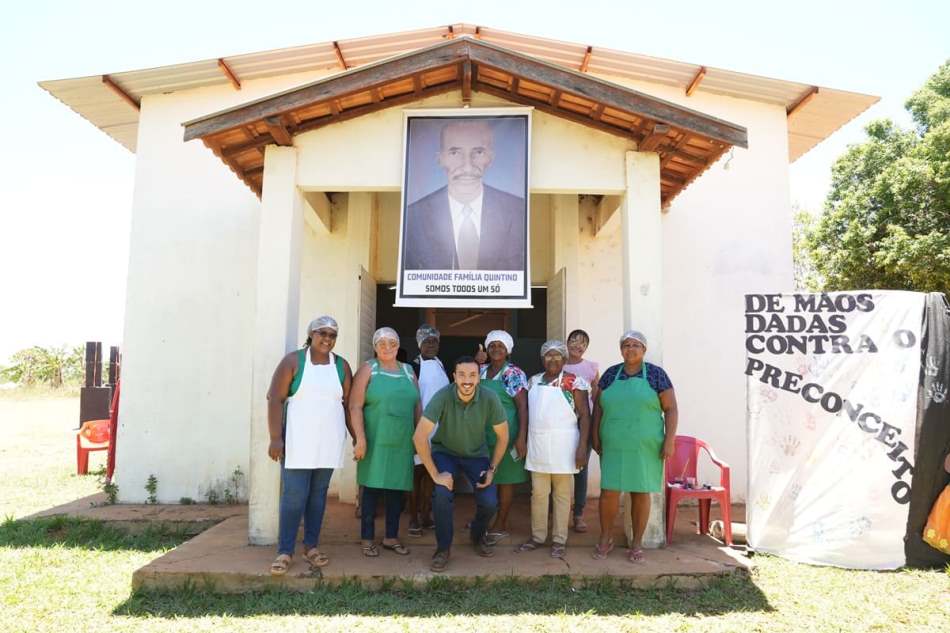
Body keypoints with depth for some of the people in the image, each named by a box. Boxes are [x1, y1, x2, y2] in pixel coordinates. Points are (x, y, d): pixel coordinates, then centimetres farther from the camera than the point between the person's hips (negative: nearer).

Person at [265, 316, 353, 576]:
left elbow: (349, 404, 11)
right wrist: (275, 437, -13)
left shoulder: (341, 366, 7)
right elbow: (275, 399, -7)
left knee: (318, 494, 10)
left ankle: (311, 546, 22)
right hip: (297, 440, -3)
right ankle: (285, 551, 8)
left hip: (328, 442, 3)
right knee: (294, 495, -4)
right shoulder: (293, 361, -4)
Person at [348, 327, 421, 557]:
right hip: (375, 441, -4)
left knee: (397, 489, 9)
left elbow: (417, 407, 16)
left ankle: (391, 537, 22)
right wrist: (360, 439, -14)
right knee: (372, 488, 1)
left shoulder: (408, 371, 13)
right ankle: (368, 539, 13)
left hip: (402, 442, 4)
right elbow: (355, 406, -7)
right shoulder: (368, 370, 0)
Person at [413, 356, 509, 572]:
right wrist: (435, 474, -26)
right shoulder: (443, 396, -29)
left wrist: (492, 469, -8)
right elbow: (419, 437, -30)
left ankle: (477, 535, 23)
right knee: (442, 494, -26)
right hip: (445, 452, -1)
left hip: (477, 454, 2)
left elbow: (503, 436, -7)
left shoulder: (490, 399, -23)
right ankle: (443, 548, -1)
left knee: (489, 503, -12)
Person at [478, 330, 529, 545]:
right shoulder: (481, 372, 8)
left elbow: (523, 407, -11)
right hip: (483, 435, 5)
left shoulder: (514, 374, -7)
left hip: (506, 435, -5)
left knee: (505, 479, 4)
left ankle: (500, 526, 14)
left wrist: (521, 438, -17)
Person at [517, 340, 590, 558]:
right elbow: (527, 411, 16)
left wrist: (582, 447, -13)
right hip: (538, 446, 4)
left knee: (562, 495, 6)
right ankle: (537, 536, 23)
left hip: (563, 446, -4)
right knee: (538, 493, 10)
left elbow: (584, 416, -7)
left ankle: (559, 540, 18)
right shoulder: (533, 381, 9)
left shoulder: (574, 382, -5)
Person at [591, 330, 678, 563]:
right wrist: (595, 436, 7)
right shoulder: (610, 374, 6)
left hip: (645, 447, -2)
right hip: (613, 447, 2)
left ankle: (637, 543, 21)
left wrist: (669, 441, -8)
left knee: (640, 492, 7)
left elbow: (671, 409, -2)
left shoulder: (656, 374, -2)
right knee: (609, 491, 1)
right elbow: (598, 405, 12)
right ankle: (605, 539, 20)